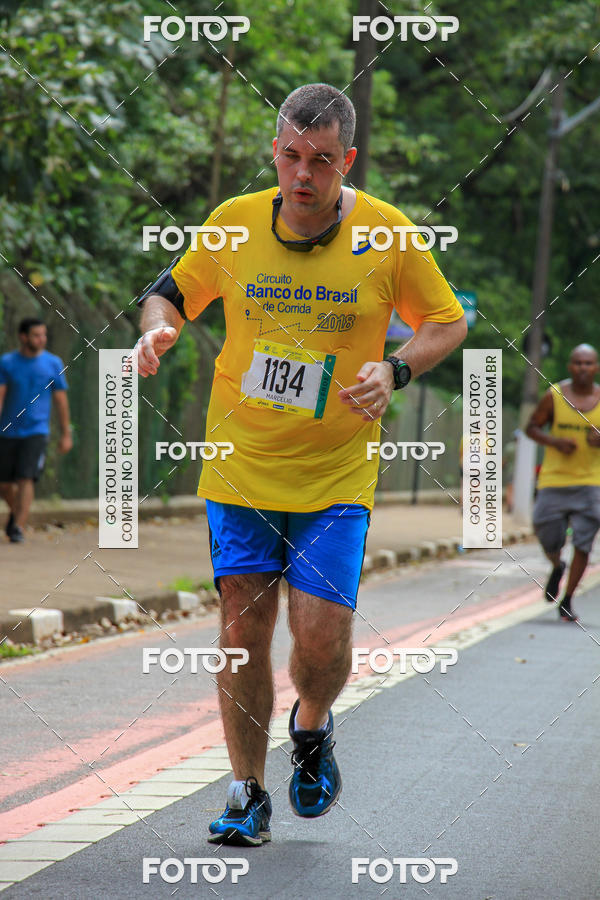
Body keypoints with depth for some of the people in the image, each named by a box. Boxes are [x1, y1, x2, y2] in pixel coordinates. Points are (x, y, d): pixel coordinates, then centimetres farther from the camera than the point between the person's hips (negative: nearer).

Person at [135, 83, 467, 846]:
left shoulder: (386, 233, -6)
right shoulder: (234, 222, -1)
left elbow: (446, 322, 6)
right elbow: (173, 291, 14)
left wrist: (394, 370, -12)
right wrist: (157, 327, -8)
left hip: (336, 476, -1)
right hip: (239, 467, 2)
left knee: (321, 636, -9)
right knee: (242, 631, -1)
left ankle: (312, 727, 25)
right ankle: (248, 792, 15)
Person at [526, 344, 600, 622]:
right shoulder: (554, 396, -2)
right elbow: (532, 427, 6)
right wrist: (555, 441, -12)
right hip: (554, 480, 0)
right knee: (549, 539, 2)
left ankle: (567, 601, 8)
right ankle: (557, 567, 38)